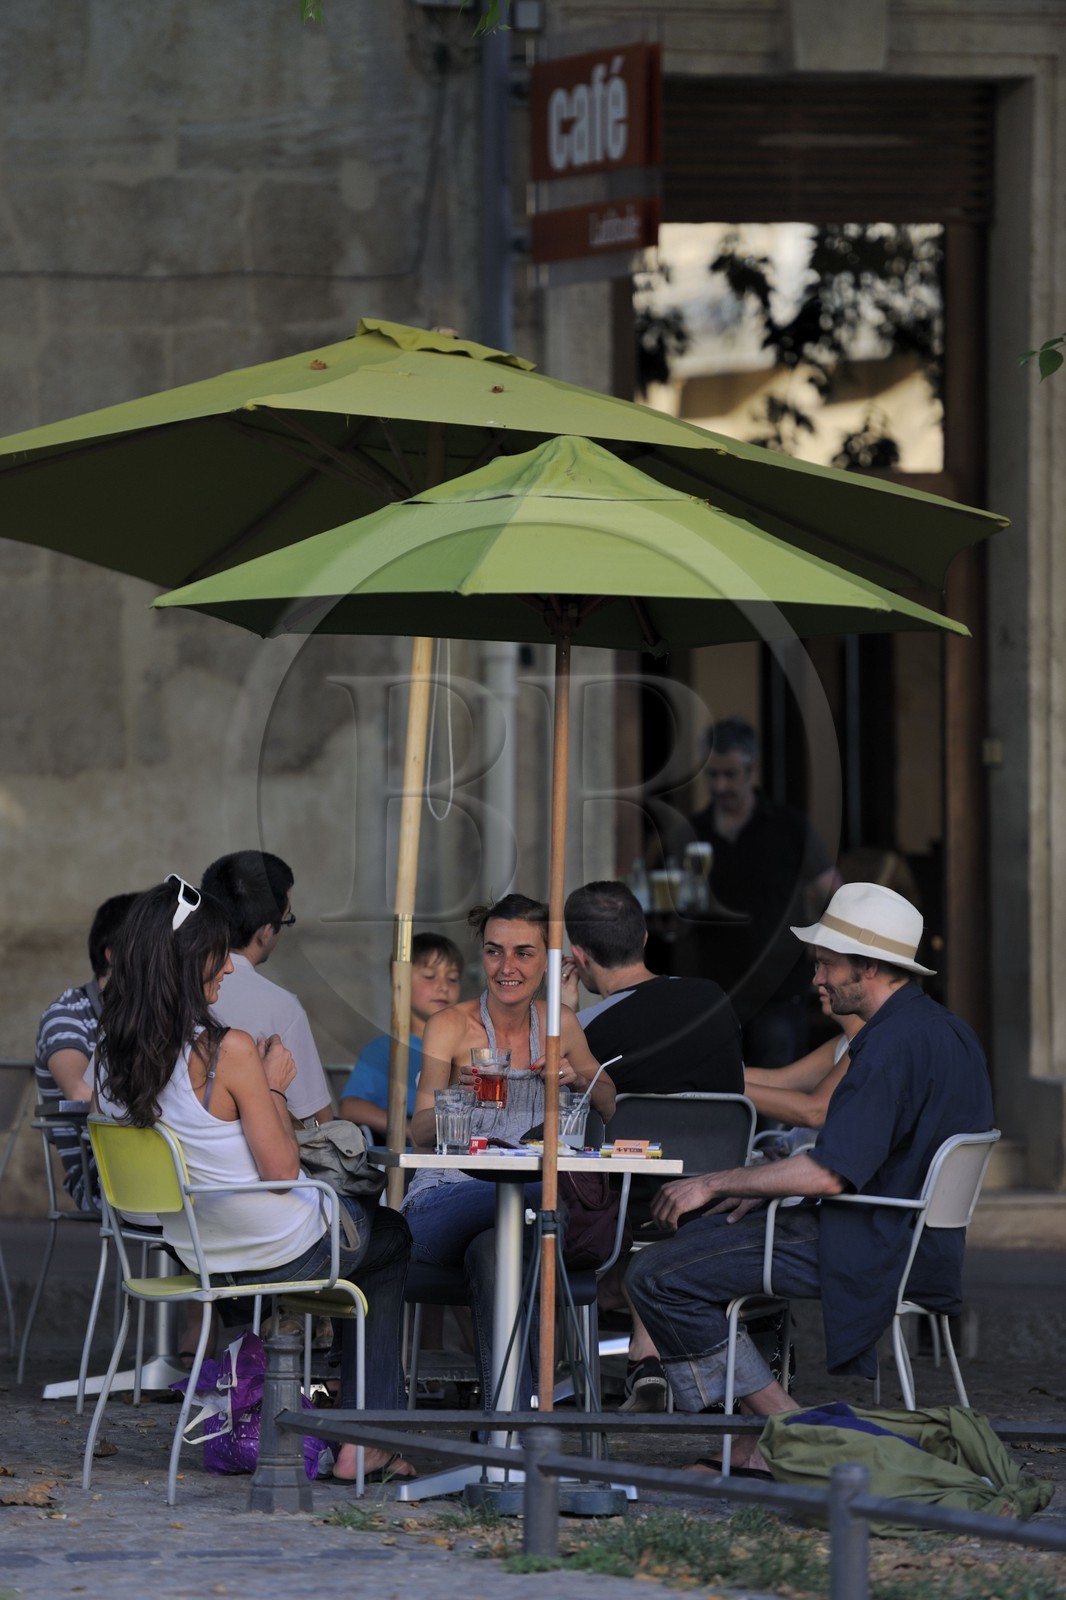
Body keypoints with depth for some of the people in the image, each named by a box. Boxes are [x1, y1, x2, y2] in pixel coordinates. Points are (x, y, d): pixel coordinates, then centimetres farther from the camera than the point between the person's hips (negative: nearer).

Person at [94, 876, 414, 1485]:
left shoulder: (114, 1054, -6)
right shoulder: (229, 1050, -28)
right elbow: (281, 1170, -21)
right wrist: (275, 1090, -8)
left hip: (190, 1247, 7)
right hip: (282, 1252, -7)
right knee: (394, 1239, 25)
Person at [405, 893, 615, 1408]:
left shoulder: (560, 1024, 12)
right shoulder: (450, 1027, 0)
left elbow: (610, 1107, 25)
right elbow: (421, 1133, -9)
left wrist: (578, 1080, 2)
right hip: (443, 1205, -2)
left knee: (494, 1251, -37)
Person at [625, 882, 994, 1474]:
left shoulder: (895, 1043, -20)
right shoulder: (947, 1031, 13)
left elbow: (829, 1174, -26)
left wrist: (715, 1184, -15)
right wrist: (756, 1189, 15)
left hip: (875, 1255, -11)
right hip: (913, 1240, 11)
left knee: (657, 1276, -12)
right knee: (695, 1228, 24)